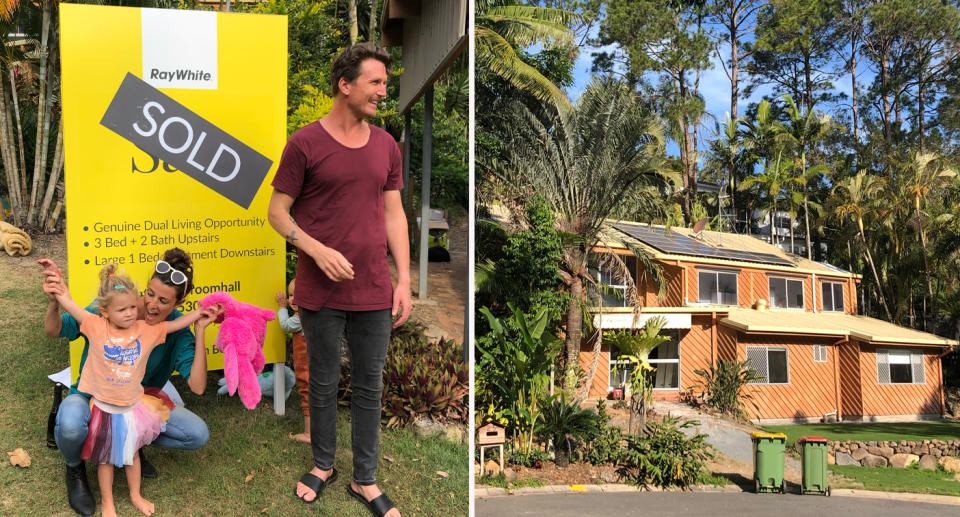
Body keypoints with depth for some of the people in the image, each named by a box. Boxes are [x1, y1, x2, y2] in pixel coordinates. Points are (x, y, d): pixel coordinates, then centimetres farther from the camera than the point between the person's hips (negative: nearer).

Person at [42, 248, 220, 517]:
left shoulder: (177, 329, -17)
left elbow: (197, 387, -26)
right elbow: (54, 331, -14)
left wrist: (200, 331, -31)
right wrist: (55, 301, -37)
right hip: (92, 396, -2)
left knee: (198, 435, -13)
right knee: (70, 425, -39)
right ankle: (74, 468, 0)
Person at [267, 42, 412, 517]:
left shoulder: (386, 145, 6)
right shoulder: (305, 143, -6)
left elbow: (394, 214, 9)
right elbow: (277, 212, -3)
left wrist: (405, 279, 3)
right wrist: (318, 251, -18)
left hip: (375, 294, 3)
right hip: (321, 294, -3)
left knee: (369, 387, 11)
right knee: (323, 384, 13)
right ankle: (322, 465, 36)